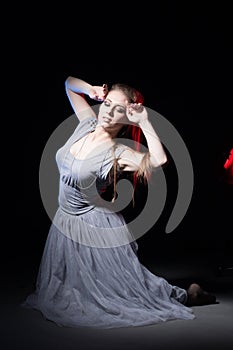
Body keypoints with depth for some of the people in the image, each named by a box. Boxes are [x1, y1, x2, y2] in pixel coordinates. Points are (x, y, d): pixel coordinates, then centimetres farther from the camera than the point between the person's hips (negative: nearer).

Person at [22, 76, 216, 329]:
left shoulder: (118, 152, -22)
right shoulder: (87, 123, -4)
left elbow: (159, 160, -42)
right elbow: (69, 83, 11)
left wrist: (144, 121, -33)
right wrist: (91, 90, -8)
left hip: (96, 227, -7)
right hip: (65, 223, 7)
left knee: (130, 285, 8)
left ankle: (186, 296, 29)